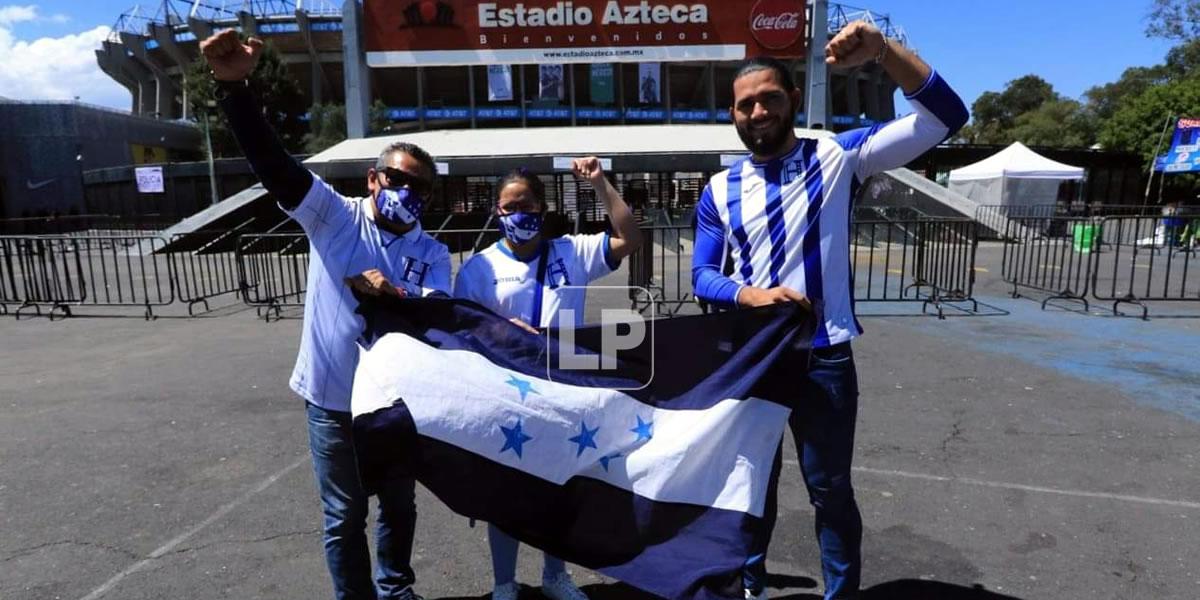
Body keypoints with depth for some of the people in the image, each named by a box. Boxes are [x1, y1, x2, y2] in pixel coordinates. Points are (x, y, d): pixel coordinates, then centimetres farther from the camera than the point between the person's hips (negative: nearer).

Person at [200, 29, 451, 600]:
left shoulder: (432, 253, -3)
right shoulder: (334, 217, -7)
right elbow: (275, 164, -20)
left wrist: (394, 296, -36)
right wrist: (234, 86, -34)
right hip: (333, 397, -3)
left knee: (398, 505, 21)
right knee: (345, 515, 12)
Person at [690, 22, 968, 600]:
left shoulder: (837, 159, -5)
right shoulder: (720, 190, 2)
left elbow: (945, 116, -11)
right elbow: (702, 275, 1)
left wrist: (882, 50, -23)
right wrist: (749, 294, -19)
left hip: (823, 357, -2)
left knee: (830, 488, 11)